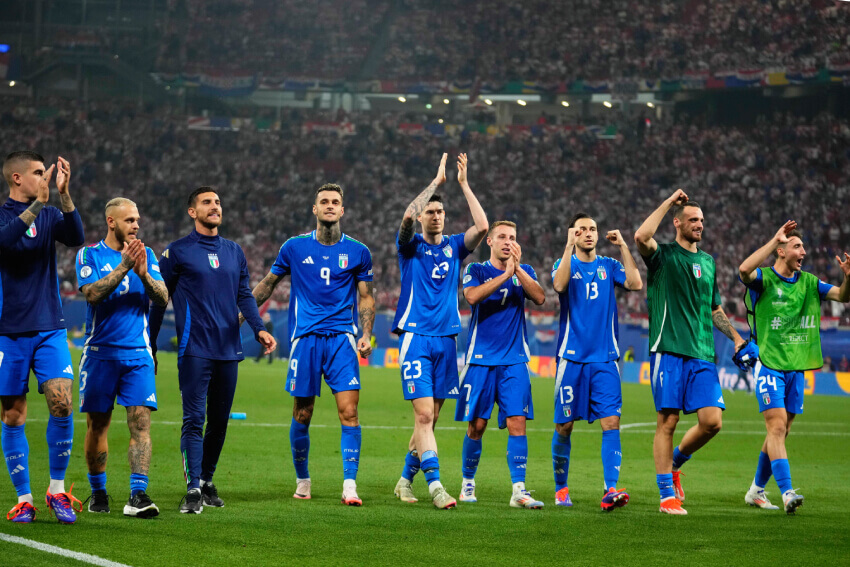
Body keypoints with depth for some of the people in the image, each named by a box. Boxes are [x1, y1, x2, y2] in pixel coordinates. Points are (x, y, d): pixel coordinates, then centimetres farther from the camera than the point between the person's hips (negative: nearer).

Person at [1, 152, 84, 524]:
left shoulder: (49, 215, 9)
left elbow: (76, 238, -9)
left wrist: (64, 195, -19)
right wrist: (38, 202, -30)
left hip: (49, 329, 2)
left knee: (61, 404, -11)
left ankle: (57, 490, 2)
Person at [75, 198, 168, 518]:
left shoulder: (146, 255, 10)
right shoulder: (89, 255, 2)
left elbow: (163, 299, 2)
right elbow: (93, 293, -14)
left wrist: (143, 274, -15)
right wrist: (123, 267, -21)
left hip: (138, 354, 2)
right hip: (100, 353, -1)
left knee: (141, 421, -11)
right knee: (97, 424, 6)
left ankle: (138, 495, -16)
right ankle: (98, 492, 21)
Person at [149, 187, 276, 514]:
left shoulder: (234, 252, 15)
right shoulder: (177, 252, 1)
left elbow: (244, 296, 15)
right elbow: (158, 301, 5)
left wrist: (259, 328, -2)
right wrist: (150, 348, 4)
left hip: (229, 350, 5)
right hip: (194, 349, -5)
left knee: (219, 420, 9)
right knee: (194, 419, -11)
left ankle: (207, 481, 24)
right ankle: (193, 490, -13)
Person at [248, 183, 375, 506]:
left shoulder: (358, 252, 6)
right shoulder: (294, 248, 5)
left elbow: (366, 298, 12)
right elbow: (268, 284, 17)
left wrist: (366, 335, -2)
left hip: (342, 339, 0)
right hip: (305, 338, 0)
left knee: (349, 412, -12)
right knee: (302, 416, 3)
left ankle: (349, 485, -10)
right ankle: (303, 481, 21)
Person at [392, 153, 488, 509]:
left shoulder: (454, 247, 12)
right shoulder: (411, 247, 4)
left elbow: (482, 226, -5)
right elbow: (407, 216, -17)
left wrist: (464, 184, -5)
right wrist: (437, 181, -12)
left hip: (446, 339, 4)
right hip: (416, 337, -4)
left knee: (429, 418, 7)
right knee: (424, 414, -14)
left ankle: (406, 479, 20)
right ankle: (434, 485, -18)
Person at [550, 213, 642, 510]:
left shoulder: (609, 266, 11)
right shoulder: (565, 264, 6)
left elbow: (636, 283, -6)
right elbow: (559, 284, -17)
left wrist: (623, 247, -6)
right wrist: (569, 246, -17)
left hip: (605, 359, 1)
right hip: (571, 357, -1)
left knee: (611, 422, -12)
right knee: (564, 426, 3)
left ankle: (610, 490, -18)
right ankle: (561, 489, 19)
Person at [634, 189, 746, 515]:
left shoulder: (707, 262, 19)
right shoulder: (663, 255, 1)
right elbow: (641, 237, -22)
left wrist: (737, 338, 17)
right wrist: (668, 202, -12)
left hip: (702, 354, 5)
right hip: (668, 351, -5)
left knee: (712, 421, -5)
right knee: (667, 421, -4)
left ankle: (675, 463, 21)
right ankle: (667, 496, 2)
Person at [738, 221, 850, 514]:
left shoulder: (808, 282, 11)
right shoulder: (763, 278, -6)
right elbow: (744, 269, -28)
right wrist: (775, 239, -27)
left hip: (796, 367, 6)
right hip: (769, 365, -6)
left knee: (780, 431, 10)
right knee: (777, 426, -15)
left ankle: (757, 490, 23)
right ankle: (787, 493, -22)